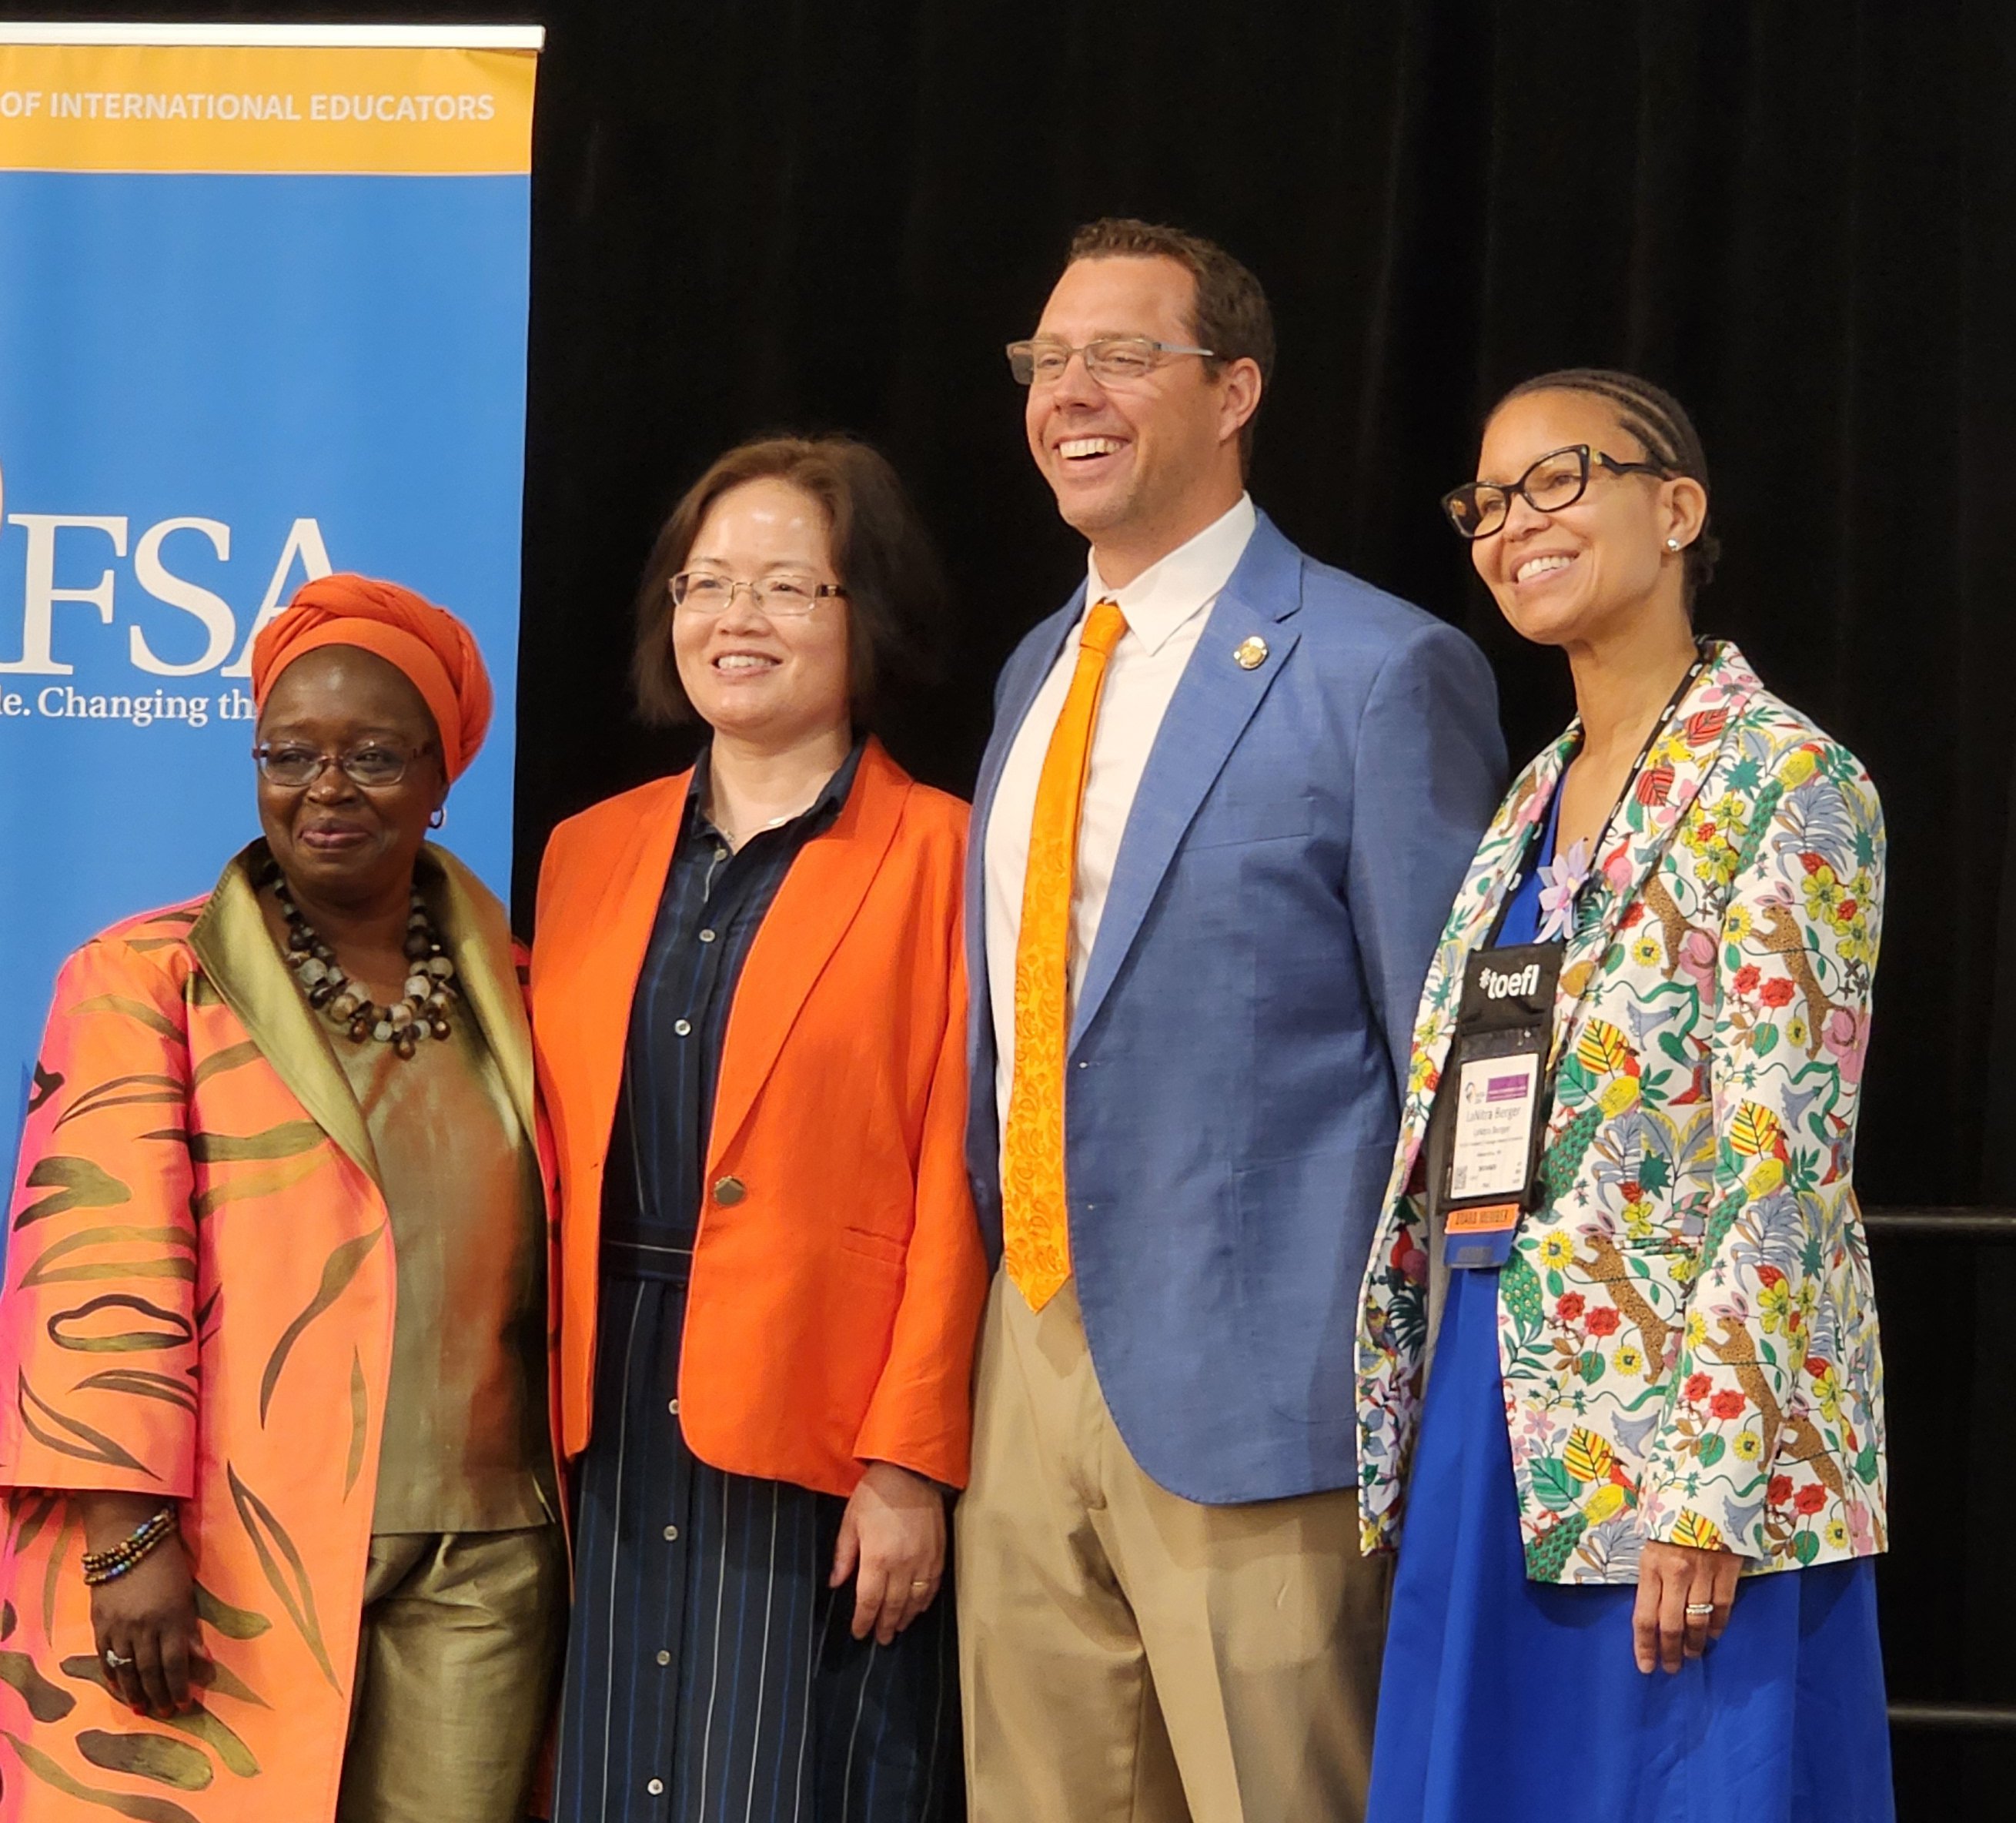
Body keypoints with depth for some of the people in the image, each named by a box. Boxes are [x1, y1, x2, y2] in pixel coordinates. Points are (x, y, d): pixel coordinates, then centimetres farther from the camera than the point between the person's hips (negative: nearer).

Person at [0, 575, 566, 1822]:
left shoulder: (499, 987, 14)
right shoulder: (150, 980, 2)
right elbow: (102, 1269, -6)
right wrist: (130, 1534, -15)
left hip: (477, 1566, 3)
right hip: (227, 1567, -3)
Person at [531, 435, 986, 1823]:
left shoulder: (940, 856, -3)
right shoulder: (593, 852, 13)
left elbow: (956, 1188, -7)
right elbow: (553, 1150, 13)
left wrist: (909, 1462, -12)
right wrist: (542, 1418, 4)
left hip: (825, 1433, -5)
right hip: (616, 1418, 5)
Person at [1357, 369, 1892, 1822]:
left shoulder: (1785, 783, -8)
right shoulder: (1533, 803, 16)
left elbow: (1782, 1159, -15)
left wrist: (1709, 1490, -21)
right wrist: (1412, 1435, 13)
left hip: (1686, 1440, -7)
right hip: (1488, 1421, 8)